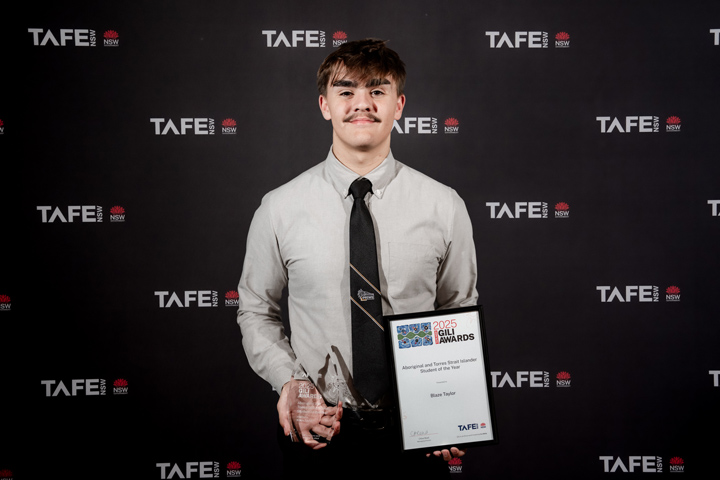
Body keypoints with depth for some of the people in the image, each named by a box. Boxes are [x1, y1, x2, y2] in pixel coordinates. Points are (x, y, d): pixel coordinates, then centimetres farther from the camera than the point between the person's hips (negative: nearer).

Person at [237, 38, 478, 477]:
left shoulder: (444, 207, -4)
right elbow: (256, 312, 4)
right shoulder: (280, 209, -5)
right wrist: (288, 381, -12)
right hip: (317, 433, 0)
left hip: (415, 432, 1)